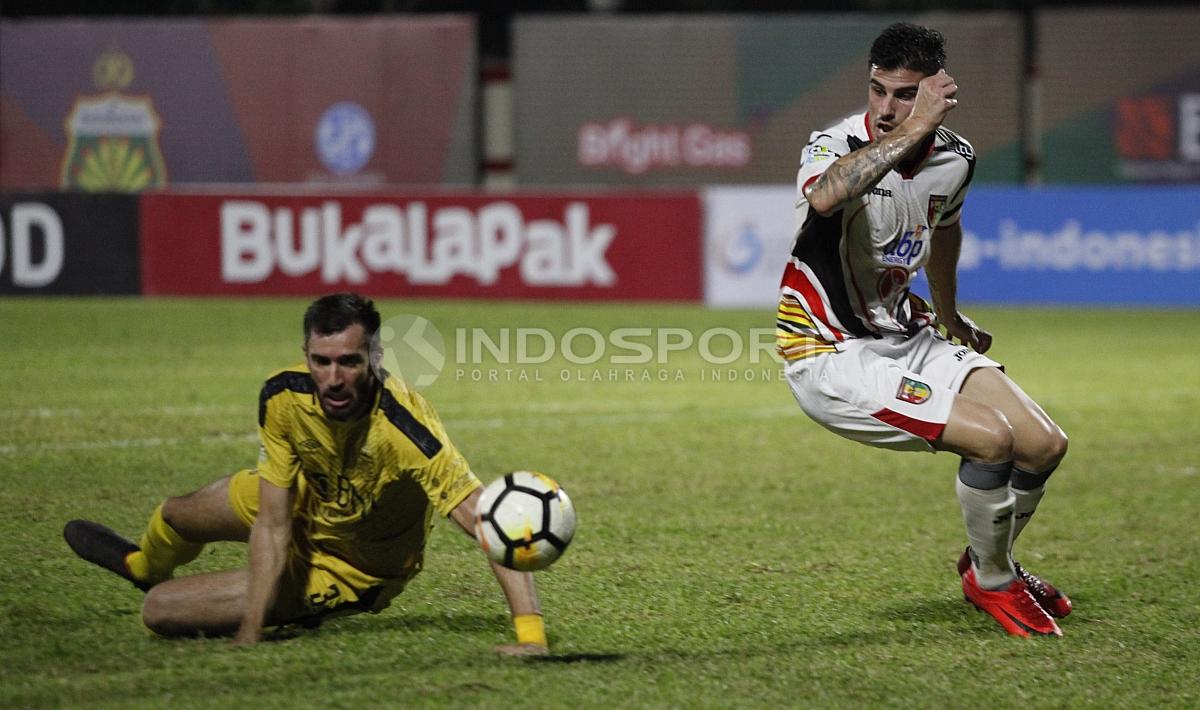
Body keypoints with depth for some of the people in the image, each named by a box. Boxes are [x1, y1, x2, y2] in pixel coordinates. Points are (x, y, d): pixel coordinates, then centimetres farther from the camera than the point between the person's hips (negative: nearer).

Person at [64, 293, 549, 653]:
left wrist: (530, 634, -57)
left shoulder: (403, 425, -43)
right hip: (305, 505, 4)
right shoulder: (283, 398, -28)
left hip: (348, 571, -4)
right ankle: (145, 565, 66)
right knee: (177, 513, 25)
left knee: (160, 611, -4)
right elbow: (272, 524, -23)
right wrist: (249, 635, -32)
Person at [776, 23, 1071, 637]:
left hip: (905, 338, 7)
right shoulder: (836, 145, -21)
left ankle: (992, 560, 29)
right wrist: (913, 131, -47)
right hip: (831, 356, -7)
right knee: (991, 437, -22)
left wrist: (949, 315, 38)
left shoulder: (954, 159, -1)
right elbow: (824, 197, -48)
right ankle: (991, 582, 4)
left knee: (1044, 446, -1)